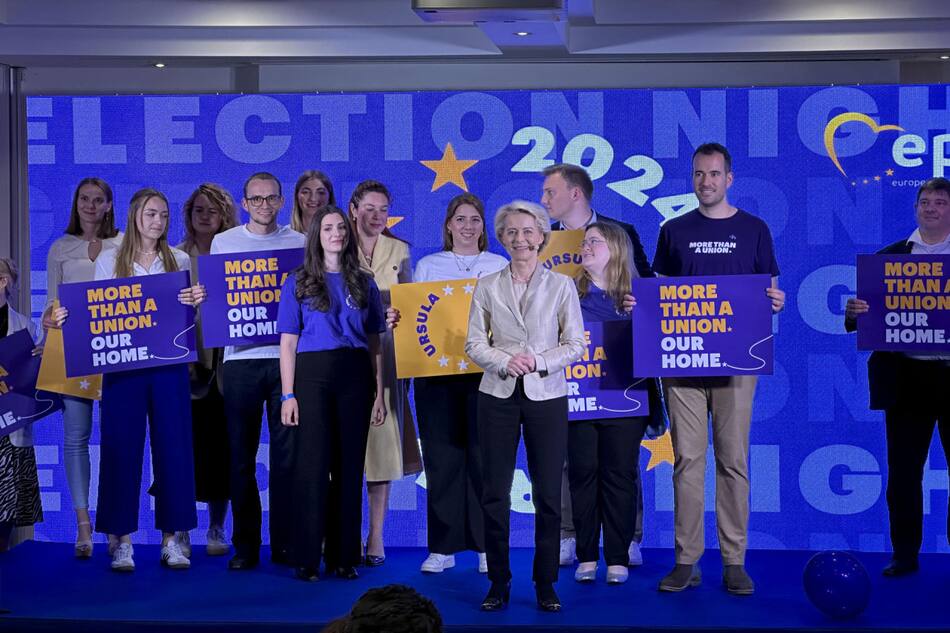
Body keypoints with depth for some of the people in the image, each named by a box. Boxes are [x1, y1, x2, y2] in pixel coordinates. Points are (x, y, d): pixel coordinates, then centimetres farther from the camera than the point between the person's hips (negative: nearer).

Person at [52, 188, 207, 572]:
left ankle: (171, 539, 9)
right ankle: (121, 540, 7)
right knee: (121, 449, -1)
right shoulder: (109, 261, 7)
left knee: (173, 447, 1)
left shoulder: (179, 260, 11)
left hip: (169, 363, 1)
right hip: (123, 364, -1)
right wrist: (68, 319, -13)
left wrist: (195, 302, -12)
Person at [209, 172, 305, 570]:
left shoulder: (299, 243, 9)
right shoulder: (223, 243, 11)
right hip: (241, 357, 1)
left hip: (285, 356, -1)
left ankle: (286, 543, 8)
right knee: (241, 454, 3)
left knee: (287, 453, -1)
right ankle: (245, 545, 11)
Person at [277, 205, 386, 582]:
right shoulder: (298, 283, 5)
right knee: (313, 465, -3)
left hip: (355, 375, 3)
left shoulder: (363, 283, 12)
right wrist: (288, 395, -6)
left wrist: (379, 393, 6)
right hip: (313, 374, -2)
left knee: (350, 465, 4)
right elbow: (288, 343, 2)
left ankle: (344, 557, 12)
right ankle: (307, 559, 4)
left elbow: (375, 343, 12)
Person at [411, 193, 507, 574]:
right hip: (436, 371, 1)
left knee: (483, 457, -1)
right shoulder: (427, 266, 13)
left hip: (485, 370, -1)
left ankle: (486, 546, 7)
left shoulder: (500, 266, 11)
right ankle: (443, 547, 9)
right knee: (442, 457, 2)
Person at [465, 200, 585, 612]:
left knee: (547, 494, 1)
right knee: (494, 493, 2)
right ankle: (499, 582, 13)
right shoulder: (487, 287, 6)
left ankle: (545, 584, 12)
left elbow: (576, 344, 1)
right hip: (498, 395, 1)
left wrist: (540, 361, -14)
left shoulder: (561, 285, 4)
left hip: (546, 396, -1)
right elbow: (474, 343, 3)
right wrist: (505, 361, -14)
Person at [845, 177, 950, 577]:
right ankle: (905, 554, 16)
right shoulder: (889, 256, 8)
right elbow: (867, 313, 4)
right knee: (903, 470, 6)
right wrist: (854, 312, -18)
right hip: (906, 375, 1)